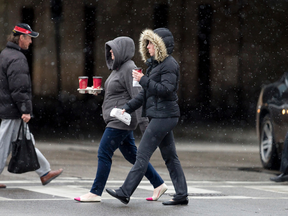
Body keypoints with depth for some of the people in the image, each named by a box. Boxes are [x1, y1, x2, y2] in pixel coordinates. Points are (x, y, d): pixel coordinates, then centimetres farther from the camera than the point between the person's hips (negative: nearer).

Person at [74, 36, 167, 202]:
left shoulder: (129, 69, -15)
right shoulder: (118, 68, 15)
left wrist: (143, 123, -23)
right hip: (117, 120, 10)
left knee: (104, 153, -7)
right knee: (131, 155, 13)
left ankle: (96, 193, -1)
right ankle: (159, 184, 18)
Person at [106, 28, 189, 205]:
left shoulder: (169, 64, -12)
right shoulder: (155, 64, 17)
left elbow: (166, 89, -22)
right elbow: (146, 94, 20)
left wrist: (144, 80, -20)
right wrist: (128, 108, 14)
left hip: (163, 116, -10)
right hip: (160, 116, 10)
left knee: (143, 155, -8)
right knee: (170, 157, 10)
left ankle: (125, 193, -7)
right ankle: (182, 195, 12)